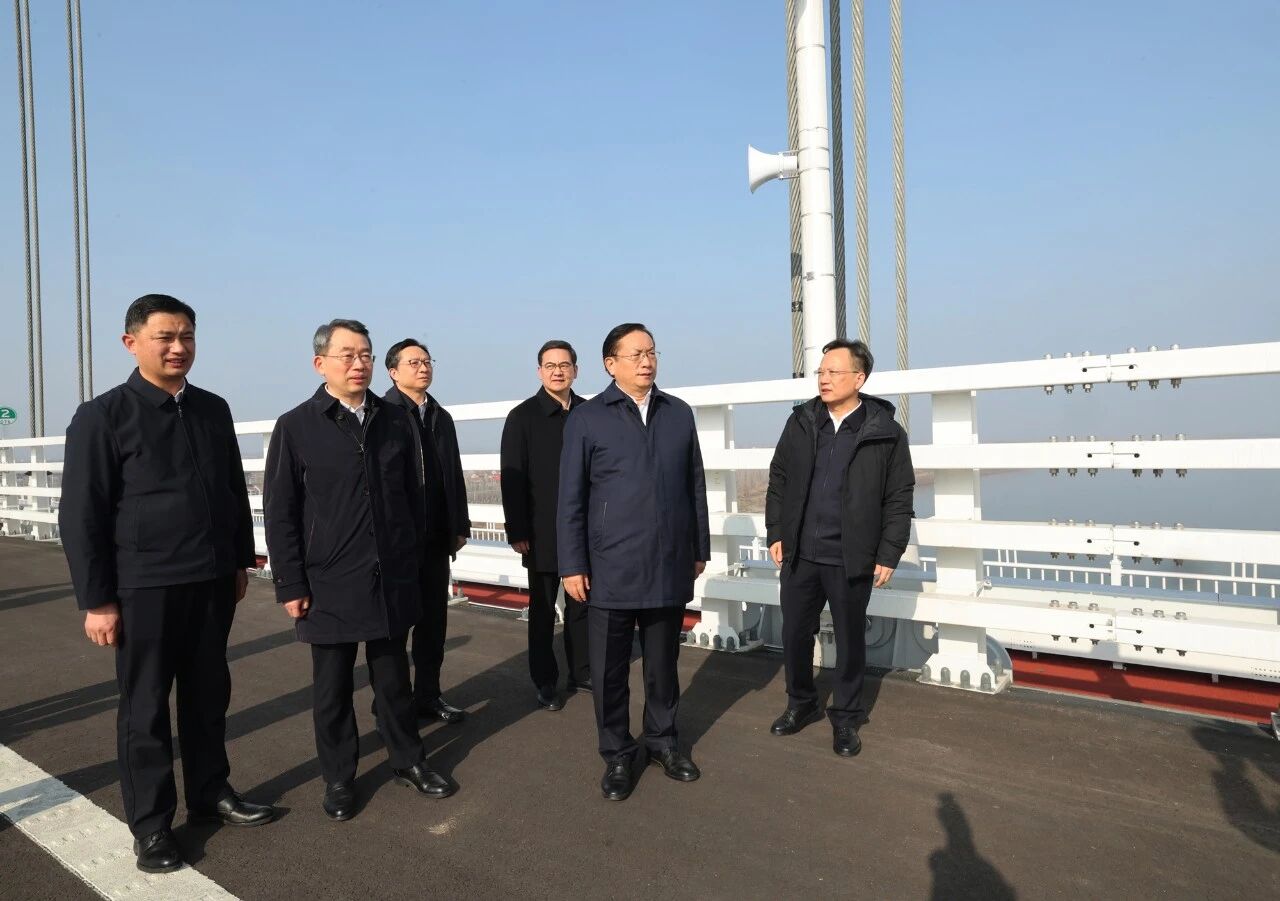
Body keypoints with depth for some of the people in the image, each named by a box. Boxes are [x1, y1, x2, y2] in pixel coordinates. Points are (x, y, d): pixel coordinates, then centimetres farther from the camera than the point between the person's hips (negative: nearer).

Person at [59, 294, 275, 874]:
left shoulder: (214, 410, 7)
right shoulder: (102, 416, -7)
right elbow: (80, 515, -8)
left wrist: (240, 561, 13)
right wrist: (96, 600, -10)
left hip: (212, 580, 4)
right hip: (145, 586, -4)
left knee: (208, 694, 15)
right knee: (145, 707, 8)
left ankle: (211, 791, 33)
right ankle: (150, 823, 23)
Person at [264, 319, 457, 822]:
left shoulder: (395, 421, 4)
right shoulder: (296, 427, -5)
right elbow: (280, 514, -5)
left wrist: (413, 561, 8)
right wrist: (291, 586, -7)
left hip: (392, 579, 3)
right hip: (329, 584, -2)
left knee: (393, 676, 15)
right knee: (333, 686, 12)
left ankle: (407, 761, 32)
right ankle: (338, 778, 28)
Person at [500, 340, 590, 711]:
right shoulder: (522, 417, -2)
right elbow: (512, 479, -6)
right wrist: (517, 532, -11)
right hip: (542, 533, -2)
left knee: (582, 603, 12)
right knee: (543, 609, 8)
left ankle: (581, 671, 26)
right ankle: (545, 682, 19)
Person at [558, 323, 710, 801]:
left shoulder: (679, 413, 6)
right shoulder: (587, 419, -3)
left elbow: (695, 486, 10)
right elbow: (570, 498, -3)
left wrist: (700, 549, 11)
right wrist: (572, 565, -5)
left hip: (670, 567, 3)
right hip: (611, 569, -2)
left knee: (663, 662, 16)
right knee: (610, 669, 8)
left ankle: (663, 738, 36)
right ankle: (617, 754, 26)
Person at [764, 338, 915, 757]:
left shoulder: (886, 432, -6)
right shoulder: (801, 422, 3)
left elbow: (899, 499, -4)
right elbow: (778, 480, 8)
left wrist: (888, 554, -7)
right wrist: (776, 533, 3)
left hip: (852, 559, -3)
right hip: (800, 554, 3)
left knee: (850, 640, 11)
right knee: (795, 633, 13)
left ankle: (846, 716, 29)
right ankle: (801, 703, 35)